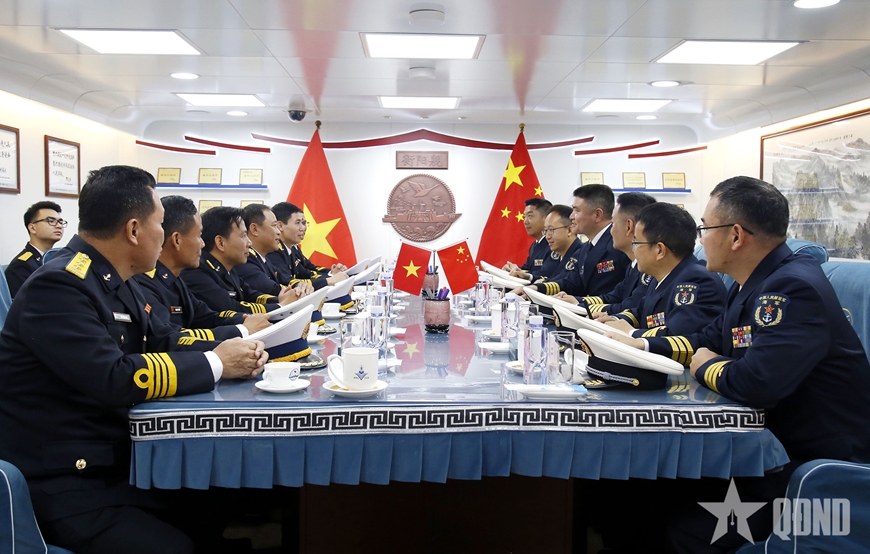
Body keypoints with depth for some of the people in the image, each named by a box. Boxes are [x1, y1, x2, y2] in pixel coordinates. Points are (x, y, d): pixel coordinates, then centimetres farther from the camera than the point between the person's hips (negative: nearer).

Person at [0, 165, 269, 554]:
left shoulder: (117, 282, 6)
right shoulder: (57, 287, -21)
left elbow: (159, 348, 10)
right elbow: (114, 379, -29)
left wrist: (234, 352, -7)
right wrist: (216, 363, -18)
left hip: (119, 460, 8)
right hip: (66, 484, -8)